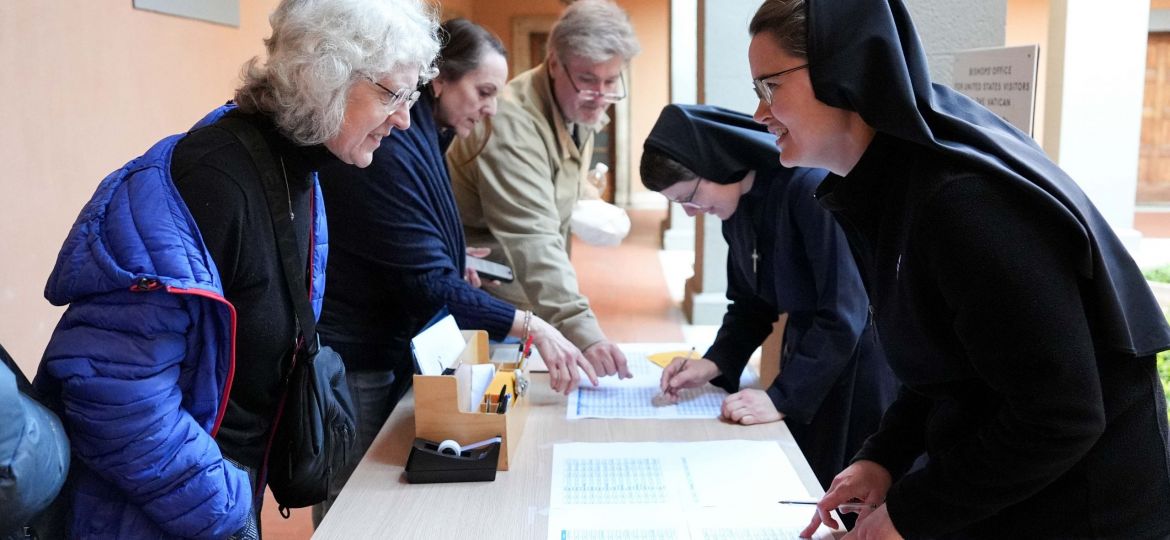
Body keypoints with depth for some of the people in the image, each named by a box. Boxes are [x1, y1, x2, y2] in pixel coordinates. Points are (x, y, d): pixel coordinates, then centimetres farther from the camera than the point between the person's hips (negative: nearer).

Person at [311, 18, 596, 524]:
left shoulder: (420, 140, 8)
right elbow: (428, 285, -25)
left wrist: (455, 266, 3)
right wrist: (530, 326, -25)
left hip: (389, 354, 9)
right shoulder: (388, 150, -23)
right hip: (352, 368, -9)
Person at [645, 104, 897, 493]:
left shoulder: (812, 187, -24)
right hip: (805, 350, 7)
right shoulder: (738, 205, 1)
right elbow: (751, 301, 9)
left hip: (856, 356, -7)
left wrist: (782, 398, -23)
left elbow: (844, 314, -24)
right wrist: (714, 363, -6)